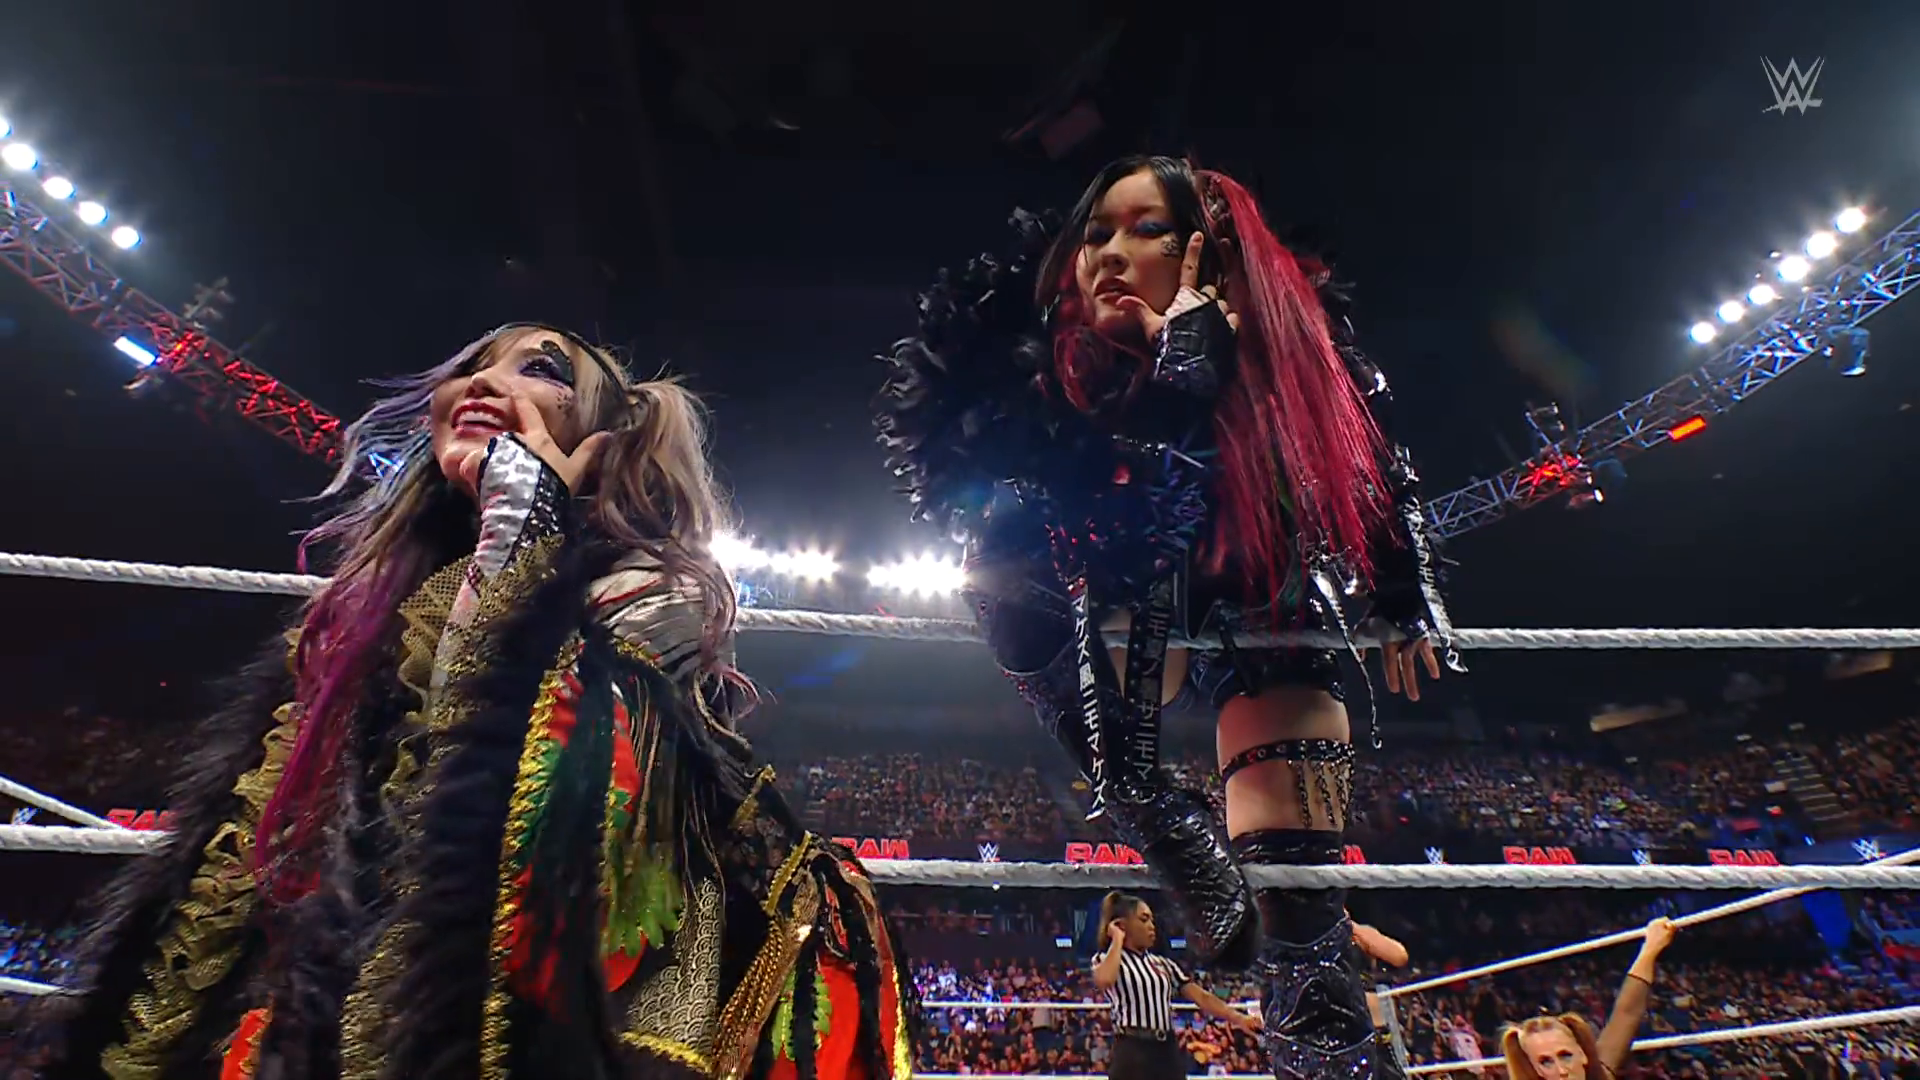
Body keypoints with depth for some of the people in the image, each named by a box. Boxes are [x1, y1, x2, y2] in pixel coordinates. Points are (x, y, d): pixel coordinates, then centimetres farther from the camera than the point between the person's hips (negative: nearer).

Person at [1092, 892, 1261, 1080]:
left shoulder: (1162, 964, 16)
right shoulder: (1106, 960, 1)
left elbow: (1201, 996, 9)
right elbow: (1104, 980, -25)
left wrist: (1238, 1018, -6)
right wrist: (1117, 939, -11)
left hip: (1169, 1053, 6)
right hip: (1132, 1054, -6)